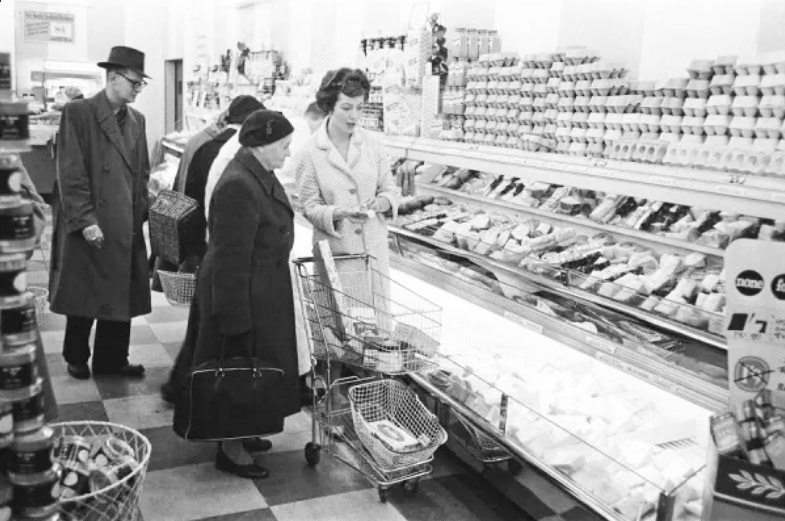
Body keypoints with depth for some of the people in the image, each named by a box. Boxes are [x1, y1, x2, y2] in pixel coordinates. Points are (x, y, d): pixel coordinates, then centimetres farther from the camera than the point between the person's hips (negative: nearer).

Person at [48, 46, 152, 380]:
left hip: (126, 228, 5)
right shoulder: (78, 113, -8)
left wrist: (141, 212, 5)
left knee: (121, 298, 10)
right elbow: (70, 174, -12)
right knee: (84, 297, 8)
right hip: (89, 227, -5)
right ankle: (76, 359, 27)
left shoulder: (136, 120, 11)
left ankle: (112, 359, 24)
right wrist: (85, 220, -16)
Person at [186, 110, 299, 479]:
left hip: (261, 292, 10)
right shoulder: (238, 188, -27)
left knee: (255, 369, 21)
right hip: (243, 296, -10)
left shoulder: (259, 175, 5)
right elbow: (231, 261, -26)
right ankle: (230, 450, 20)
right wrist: (236, 320, -24)